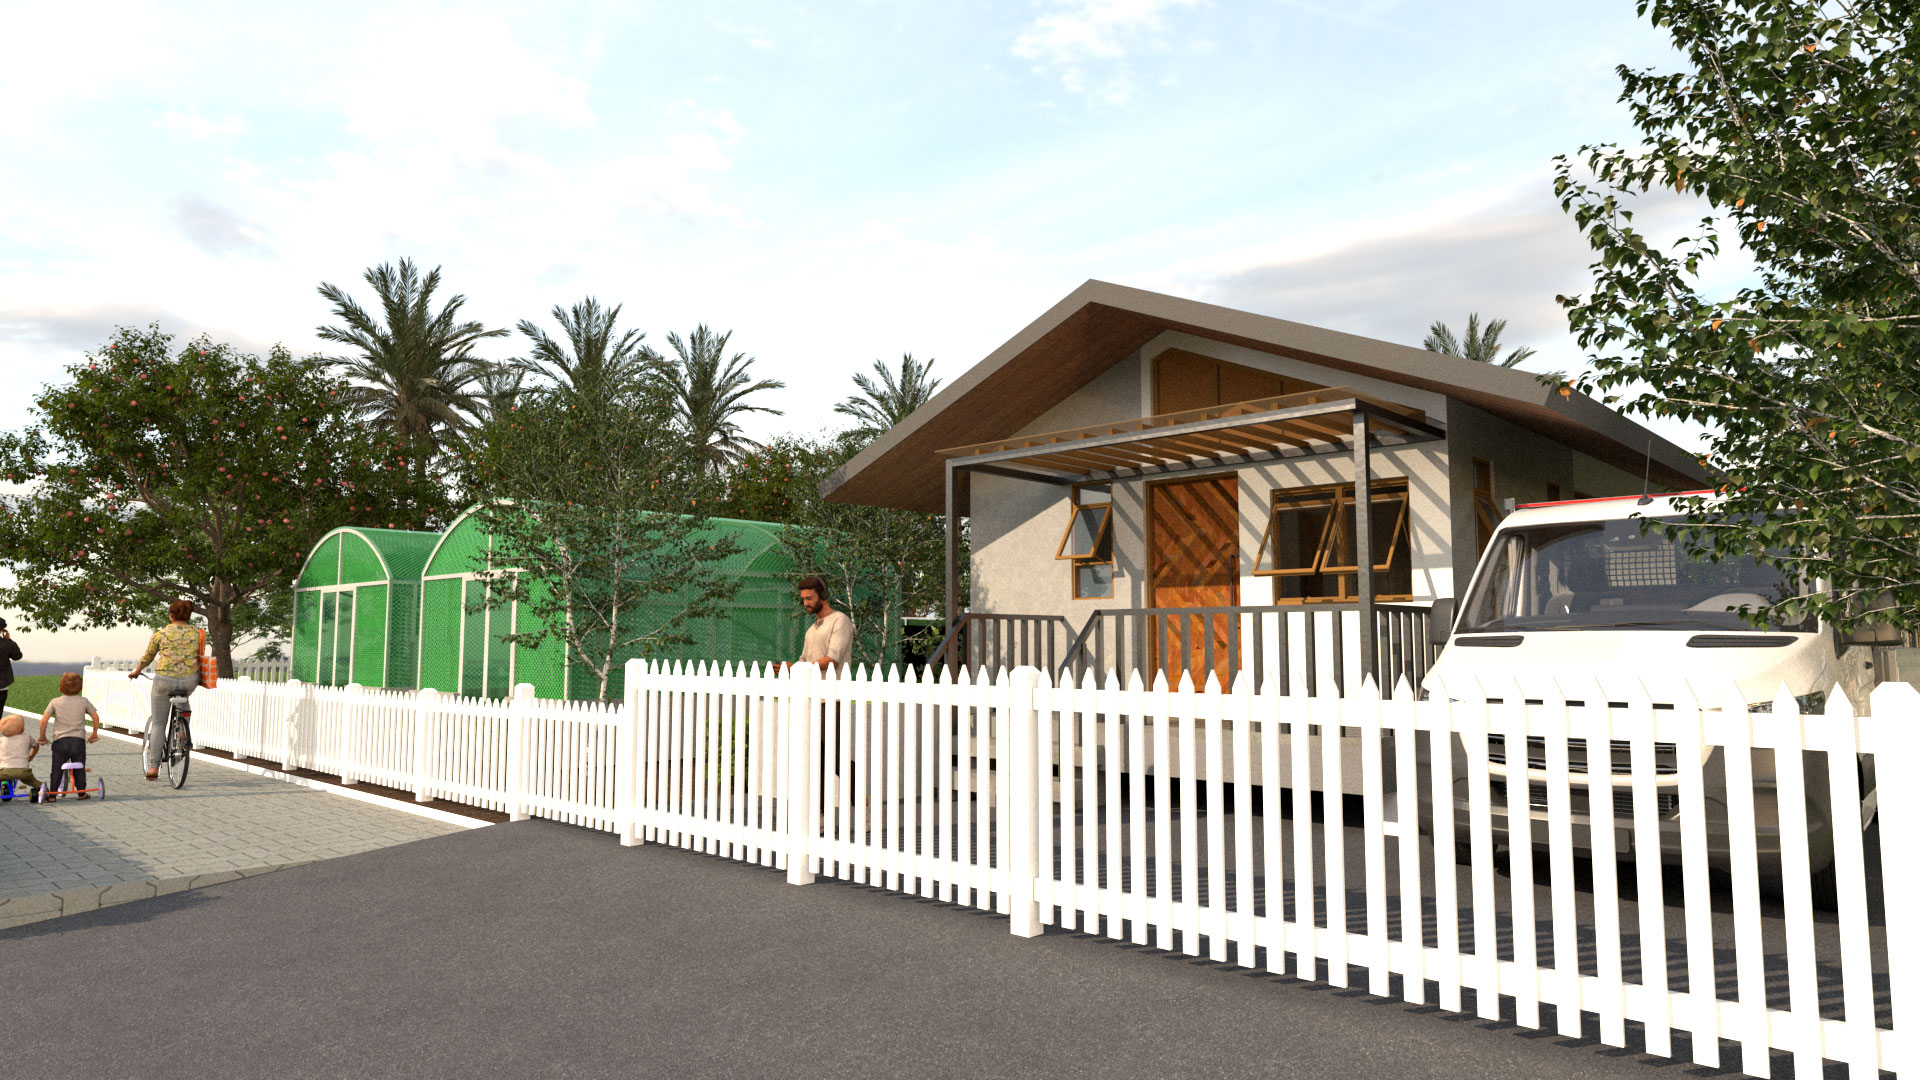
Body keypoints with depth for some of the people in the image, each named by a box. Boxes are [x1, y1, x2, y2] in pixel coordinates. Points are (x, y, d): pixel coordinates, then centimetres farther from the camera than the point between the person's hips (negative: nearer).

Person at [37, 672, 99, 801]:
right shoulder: (83, 701, 4)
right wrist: (94, 734, 20)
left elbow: (43, 720, -4)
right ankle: (82, 792, 13)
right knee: (79, 769, 10)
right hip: (78, 740, 0)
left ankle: (52, 795, 8)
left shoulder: (55, 702, 2)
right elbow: (95, 717, 7)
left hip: (60, 741, 0)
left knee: (57, 770, 8)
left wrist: (42, 737, 10)